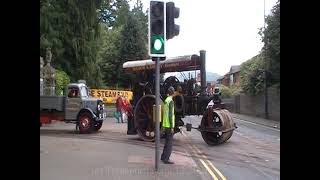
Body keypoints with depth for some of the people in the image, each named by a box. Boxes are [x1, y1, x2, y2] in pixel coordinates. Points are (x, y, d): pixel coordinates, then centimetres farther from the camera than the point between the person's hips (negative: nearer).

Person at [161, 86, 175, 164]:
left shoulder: (166, 101, 12)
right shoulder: (171, 101, -14)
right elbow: (170, 115, -18)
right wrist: (171, 127, -17)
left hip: (165, 125, 9)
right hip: (169, 125, -8)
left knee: (167, 142, 18)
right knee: (169, 143, -2)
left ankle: (163, 157, 26)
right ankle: (166, 159, 1)